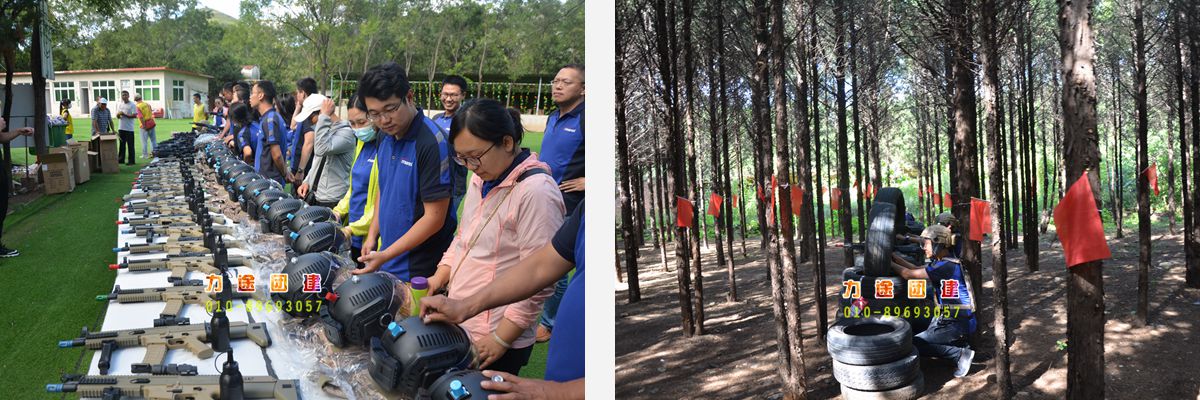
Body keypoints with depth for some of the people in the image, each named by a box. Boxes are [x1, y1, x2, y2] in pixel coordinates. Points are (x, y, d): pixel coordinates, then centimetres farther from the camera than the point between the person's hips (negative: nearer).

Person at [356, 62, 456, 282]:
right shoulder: (386, 137, 4)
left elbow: (434, 217, -20)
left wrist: (386, 255, -20)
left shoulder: (432, 143, -21)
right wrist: (373, 235, 9)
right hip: (386, 262, 7)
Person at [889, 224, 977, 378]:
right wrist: (894, 256, 6)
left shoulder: (946, 266, -22)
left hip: (957, 323, -10)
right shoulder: (942, 262, 7)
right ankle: (960, 345, 15)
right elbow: (915, 269, 13)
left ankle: (960, 353, -8)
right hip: (950, 317, 10)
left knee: (914, 344, -9)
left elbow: (908, 274, -19)